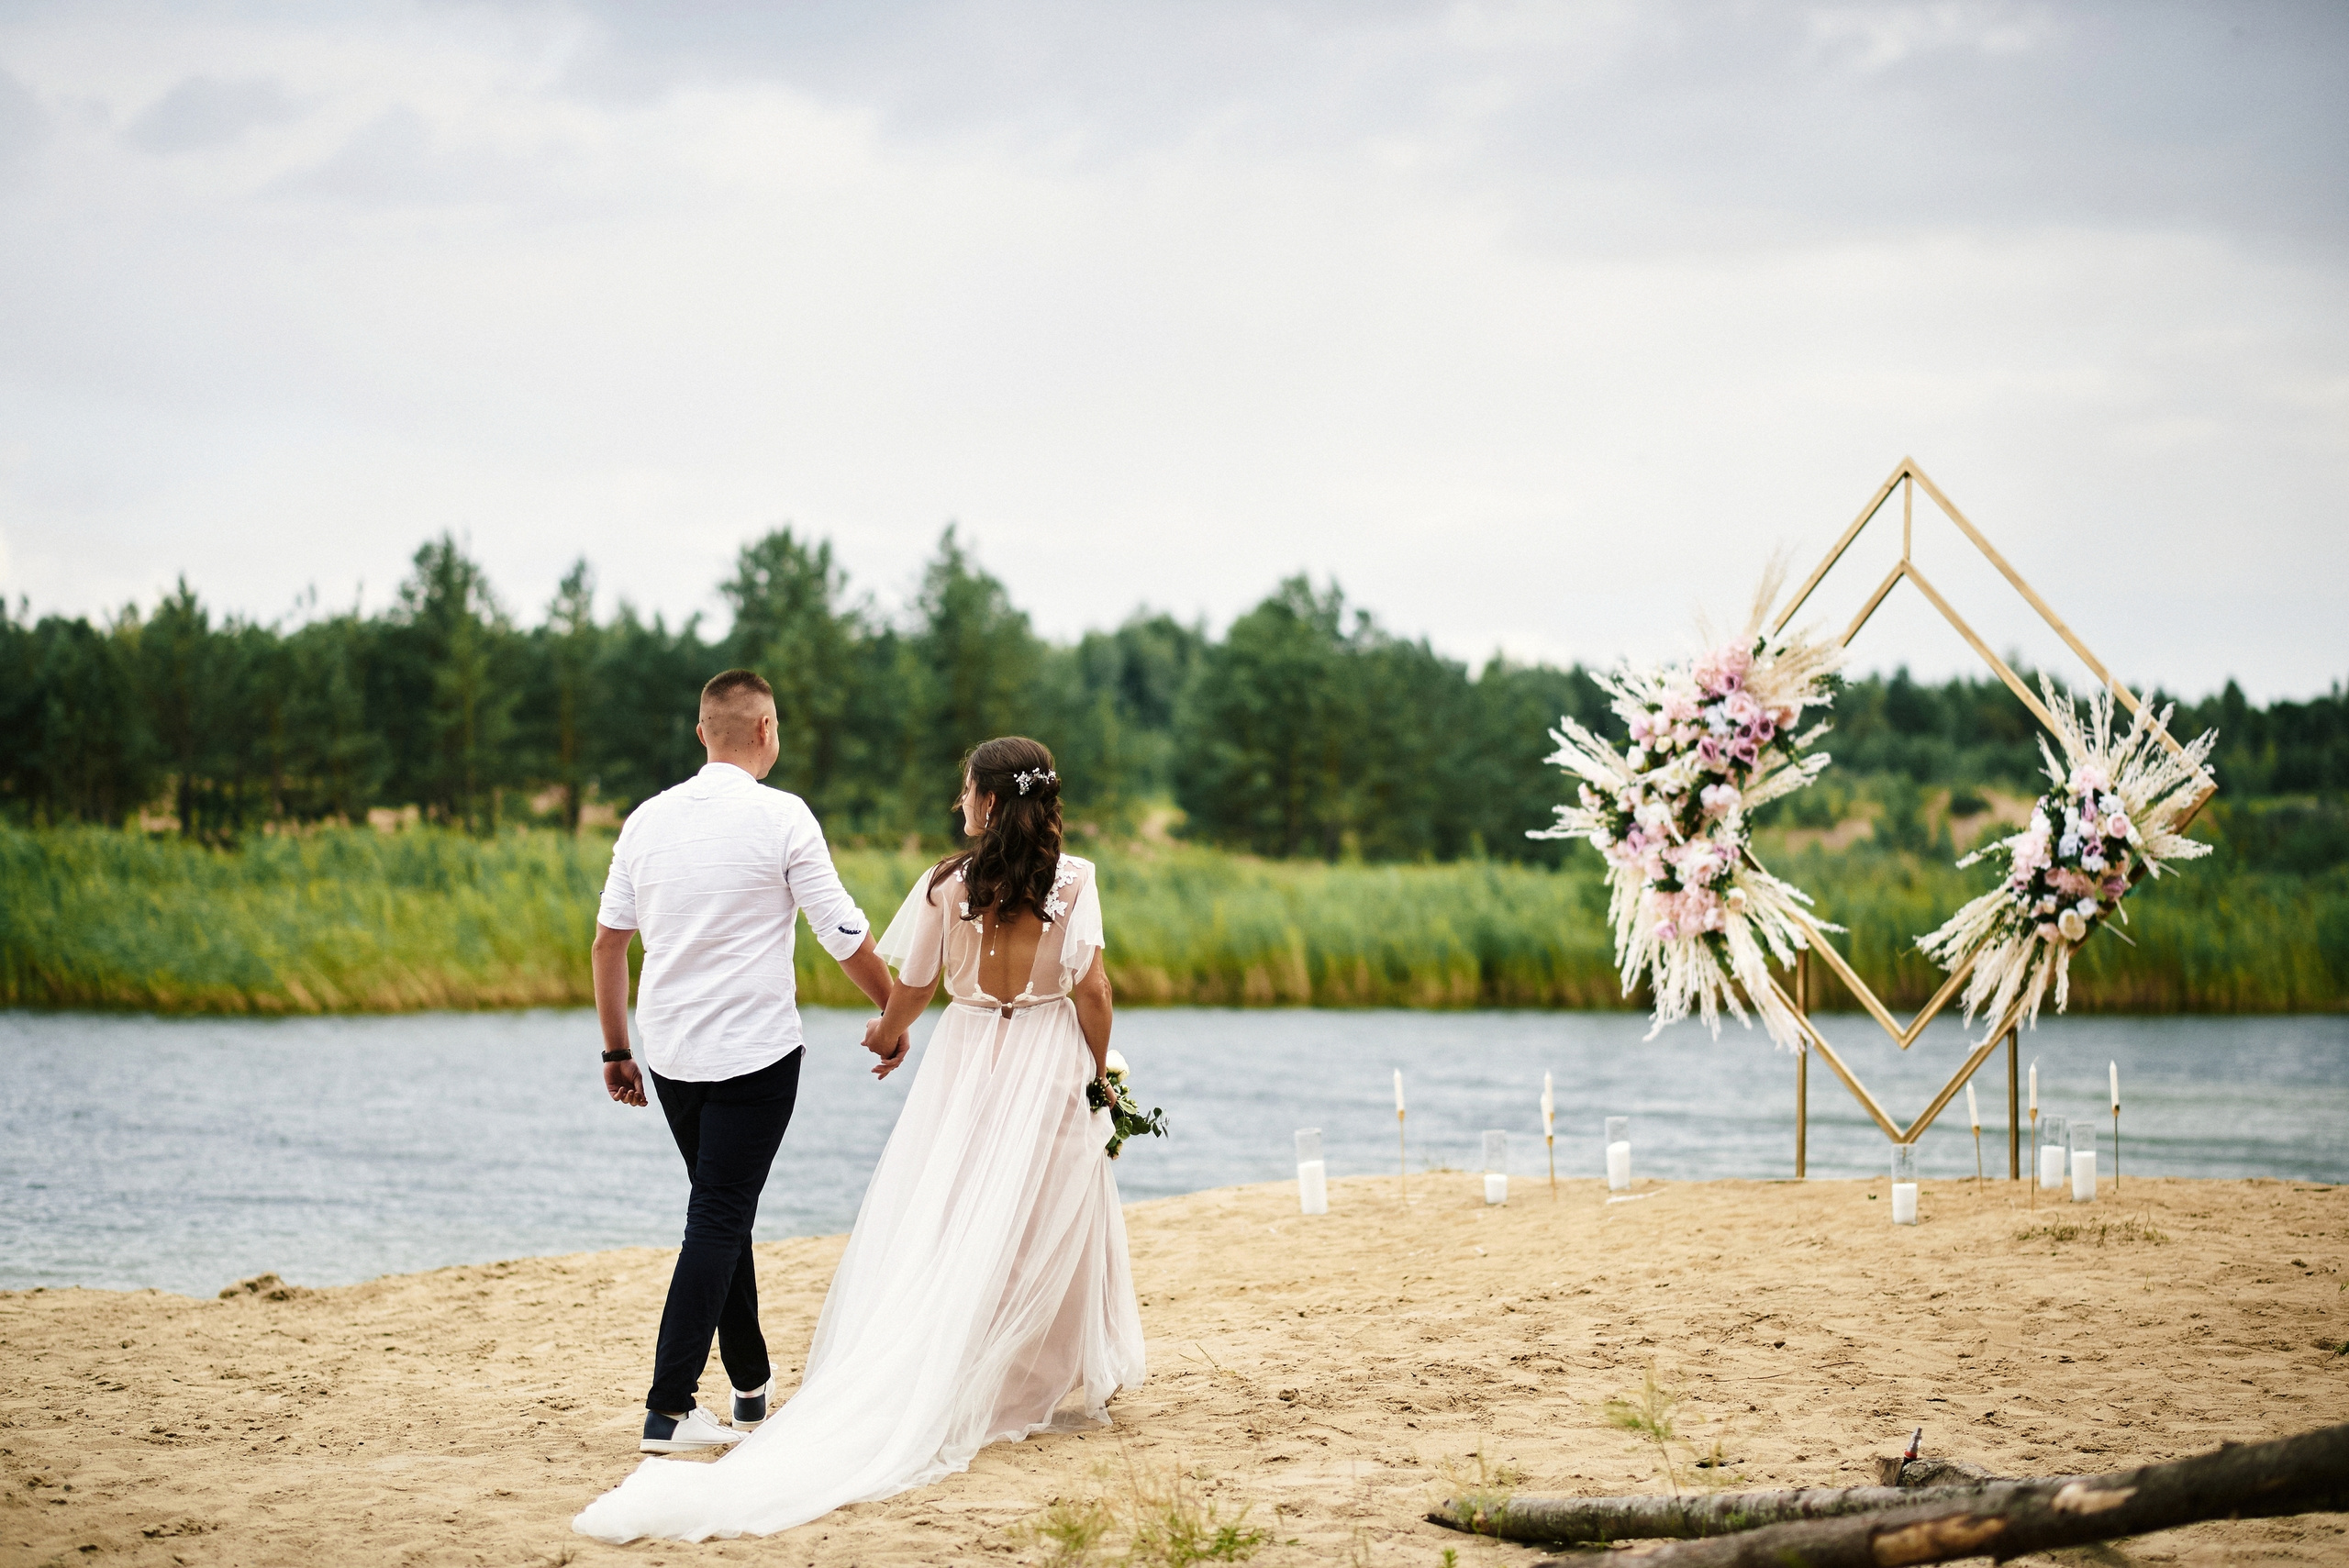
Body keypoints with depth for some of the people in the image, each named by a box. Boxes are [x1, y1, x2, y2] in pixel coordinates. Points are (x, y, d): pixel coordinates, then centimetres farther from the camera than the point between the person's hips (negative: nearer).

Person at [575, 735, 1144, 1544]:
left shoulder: (947, 883, -4)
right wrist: (1099, 1075, 2)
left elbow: (911, 988, 3)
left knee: (933, 1230, 3)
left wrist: (888, 1032, 24)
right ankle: (1070, 1380, 24)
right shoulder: (1074, 880, -7)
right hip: (1050, 1071, 0)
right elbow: (1092, 990, -11)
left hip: (964, 1067, 0)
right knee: (1051, 1231, 12)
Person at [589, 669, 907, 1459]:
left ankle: (752, 1386, 28)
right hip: (754, 1052, -5)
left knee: (723, 1212, 19)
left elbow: (608, 940, 9)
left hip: (669, 1052, 5)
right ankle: (668, 1409, -9)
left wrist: (617, 1050, 17)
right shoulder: (782, 818, -9)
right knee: (718, 1221, -3)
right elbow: (848, 939, -6)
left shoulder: (648, 820, 5)